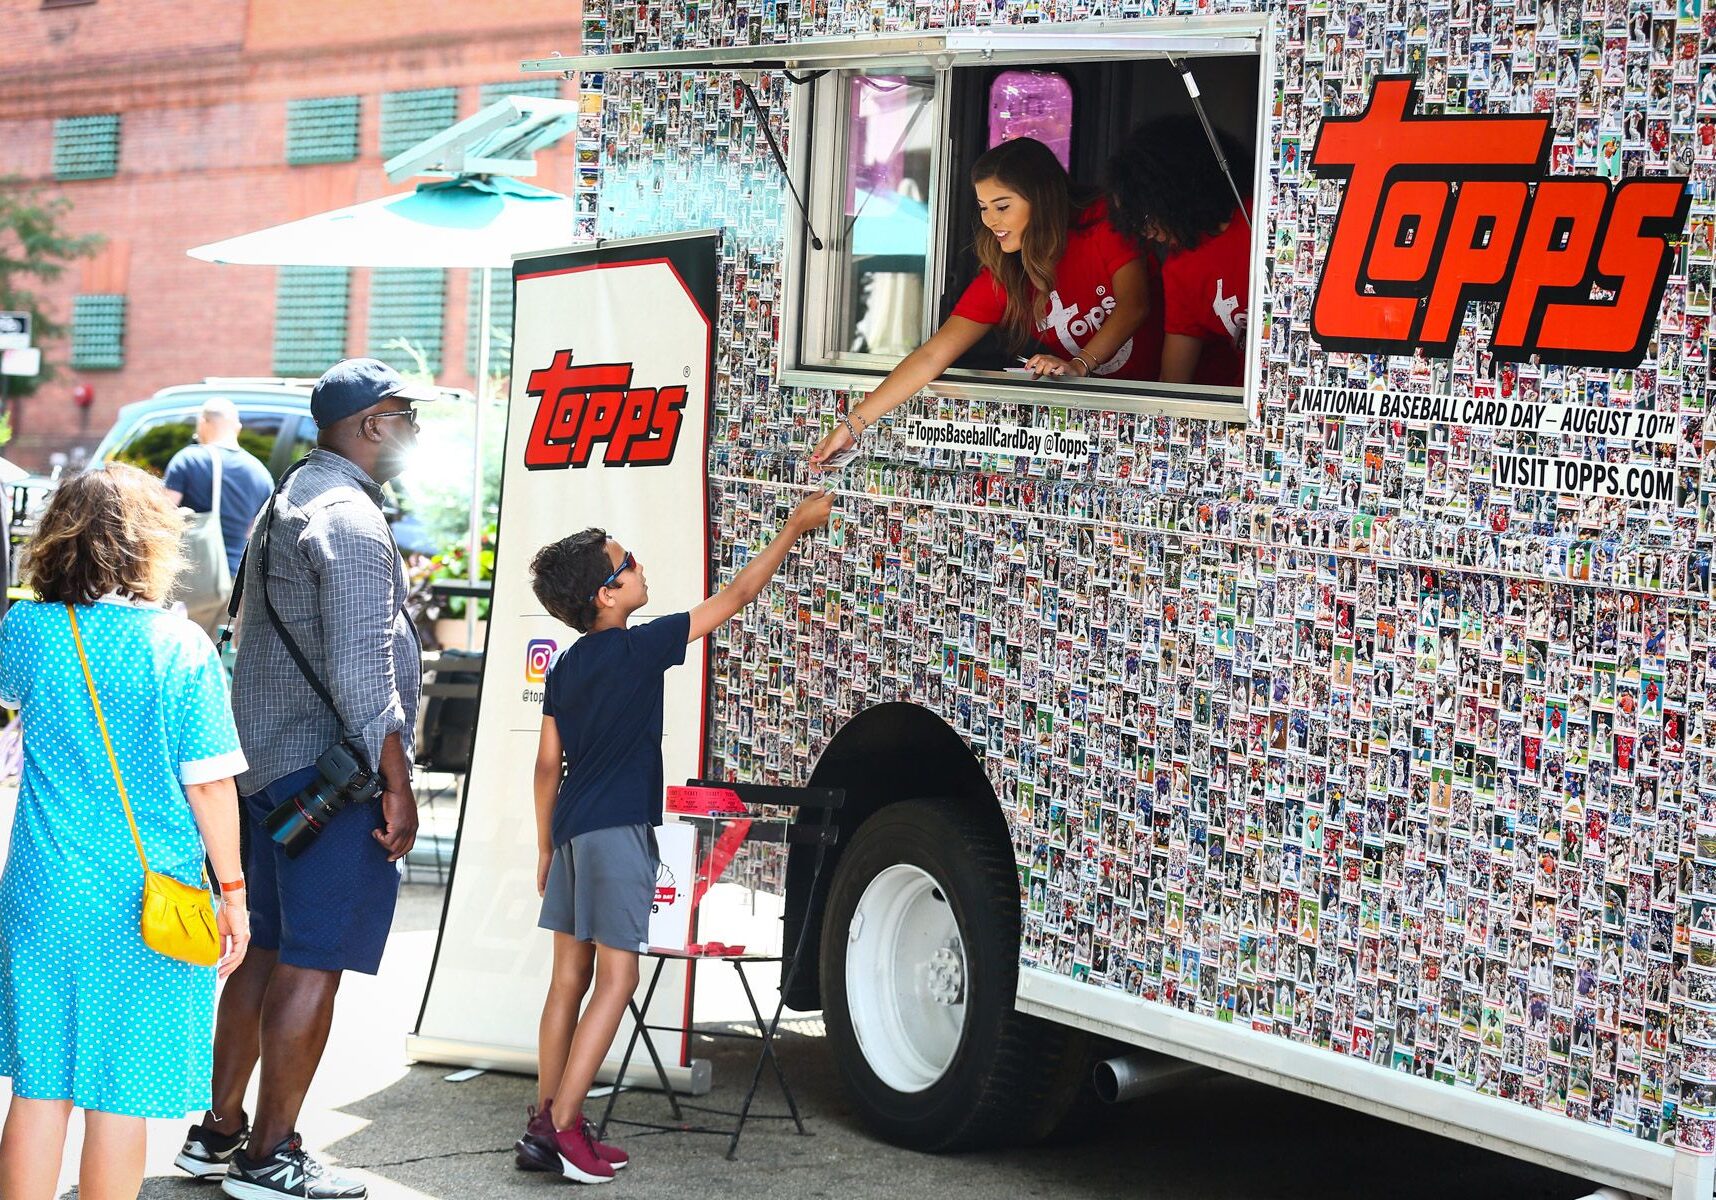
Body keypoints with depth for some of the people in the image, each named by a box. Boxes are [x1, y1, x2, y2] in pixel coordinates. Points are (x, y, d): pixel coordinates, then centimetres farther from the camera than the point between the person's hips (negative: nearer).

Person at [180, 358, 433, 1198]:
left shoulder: (286, 505, 17)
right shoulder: (350, 520, -14)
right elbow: (359, 671, -21)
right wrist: (397, 784, -17)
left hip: (267, 762, 10)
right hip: (333, 772, -10)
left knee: (270, 951, 15)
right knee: (315, 964, -5)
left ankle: (218, 1131, 20)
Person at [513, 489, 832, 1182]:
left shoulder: (565, 669, 11)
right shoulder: (641, 647, -8)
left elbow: (548, 765, 14)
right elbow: (737, 596, -4)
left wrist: (546, 847, 23)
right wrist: (797, 526, 4)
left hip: (571, 831, 7)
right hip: (619, 830, -7)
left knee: (570, 975, 9)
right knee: (616, 975, -5)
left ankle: (546, 1126, 9)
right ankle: (558, 1125, -12)